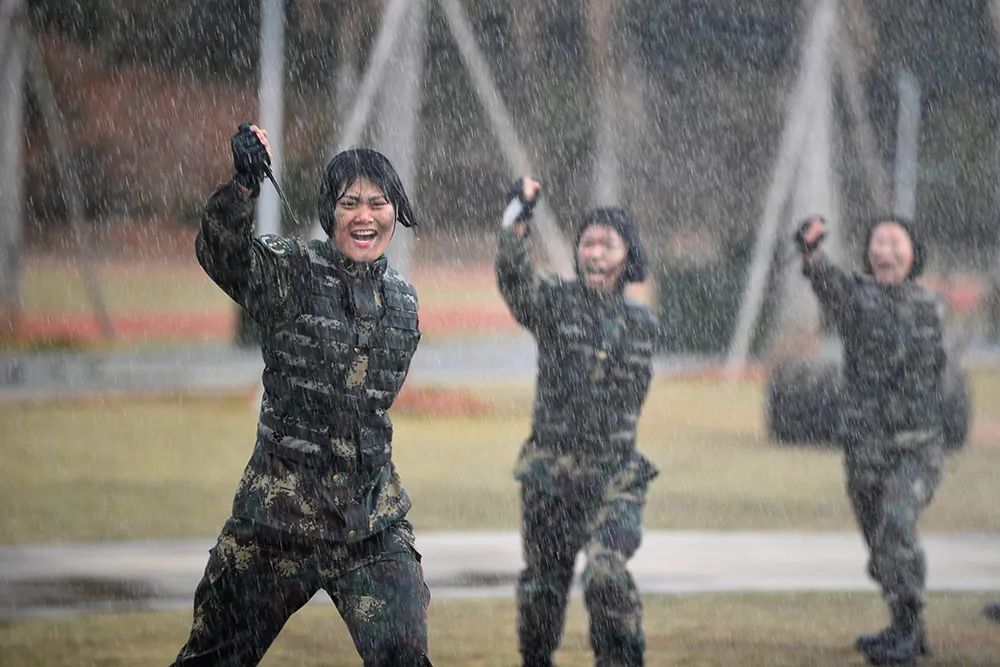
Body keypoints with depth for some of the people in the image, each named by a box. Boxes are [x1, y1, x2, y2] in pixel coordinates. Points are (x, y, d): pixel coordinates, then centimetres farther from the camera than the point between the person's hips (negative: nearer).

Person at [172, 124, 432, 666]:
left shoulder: (402, 302, 9)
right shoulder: (289, 272, -7)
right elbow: (220, 252, -28)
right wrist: (243, 183, -43)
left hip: (373, 517, 3)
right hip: (280, 510, -3)